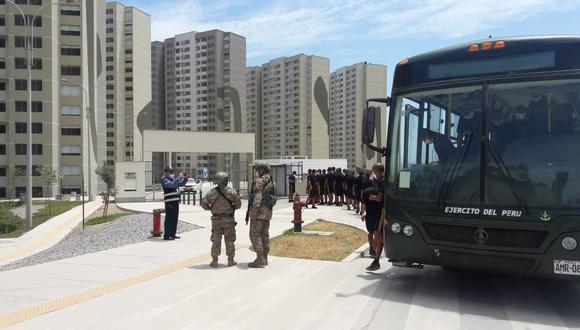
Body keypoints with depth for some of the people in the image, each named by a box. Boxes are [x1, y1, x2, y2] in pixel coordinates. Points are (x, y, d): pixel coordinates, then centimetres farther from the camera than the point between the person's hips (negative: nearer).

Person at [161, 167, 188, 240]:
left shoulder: (173, 179, 18)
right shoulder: (164, 180, -8)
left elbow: (181, 184, 21)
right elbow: (173, 185, -26)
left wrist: (185, 178, 4)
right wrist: (180, 178, -28)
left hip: (175, 201, 9)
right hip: (169, 202, -9)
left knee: (175, 218, 12)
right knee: (169, 219, -8)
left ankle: (172, 234, 20)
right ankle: (166, 235, -4)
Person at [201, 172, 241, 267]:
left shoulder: (212, 192, -4)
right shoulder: (231, 192, -7)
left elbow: (203, 203, -2)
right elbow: (238, 204, -4)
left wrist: (210, 208, 15)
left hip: (216, 219, 1)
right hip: (228, 219, -1)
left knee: (216, 240, 9)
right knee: (229, 241, 8)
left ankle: (214, 261, 10)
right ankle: (231, 260, 12)